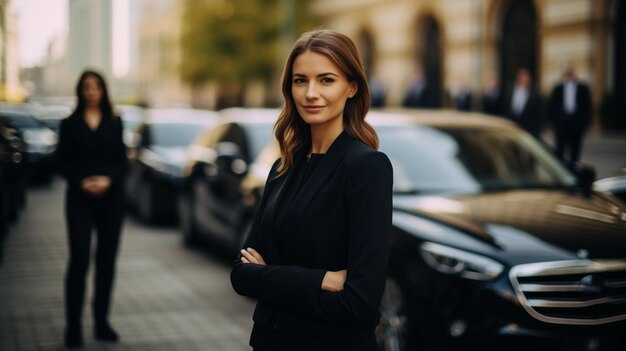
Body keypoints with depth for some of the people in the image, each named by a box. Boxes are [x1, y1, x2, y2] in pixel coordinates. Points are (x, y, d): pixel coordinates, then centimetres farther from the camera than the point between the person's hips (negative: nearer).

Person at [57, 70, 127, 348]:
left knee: (106, 260, 5)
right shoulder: (70, 124, 6)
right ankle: (73, 326, -4)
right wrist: (82, 182, -16)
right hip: (80, 199, -2)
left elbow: (122, 161, 5)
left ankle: (101, 322, 15)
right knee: (79, 259, -10)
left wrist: (108, 180, -13)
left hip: (111, 197, 2)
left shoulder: (114, 123, 10)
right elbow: (64, 163, 1)